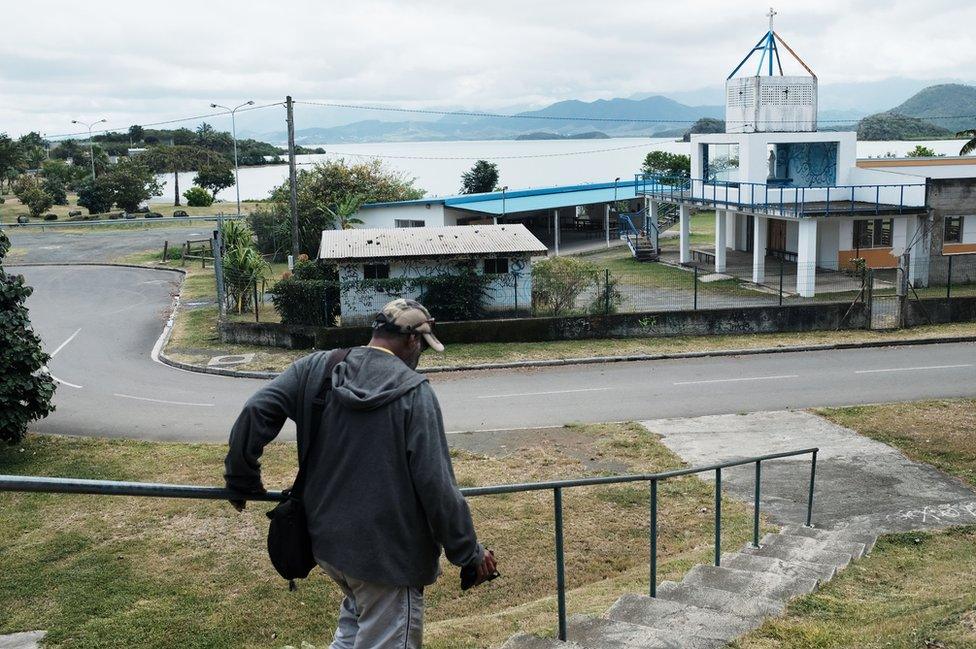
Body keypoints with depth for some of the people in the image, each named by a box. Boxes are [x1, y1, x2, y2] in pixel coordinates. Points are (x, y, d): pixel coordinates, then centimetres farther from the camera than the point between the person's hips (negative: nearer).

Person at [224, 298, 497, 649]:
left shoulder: (315, 368, -1)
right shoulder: (414, 390, -14)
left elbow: (255, 412, -7)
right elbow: (436, 484, -16)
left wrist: (241, 480, 8)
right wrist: (469, 552, -6)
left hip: (326, 540, 6)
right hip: (387, 554, -6)